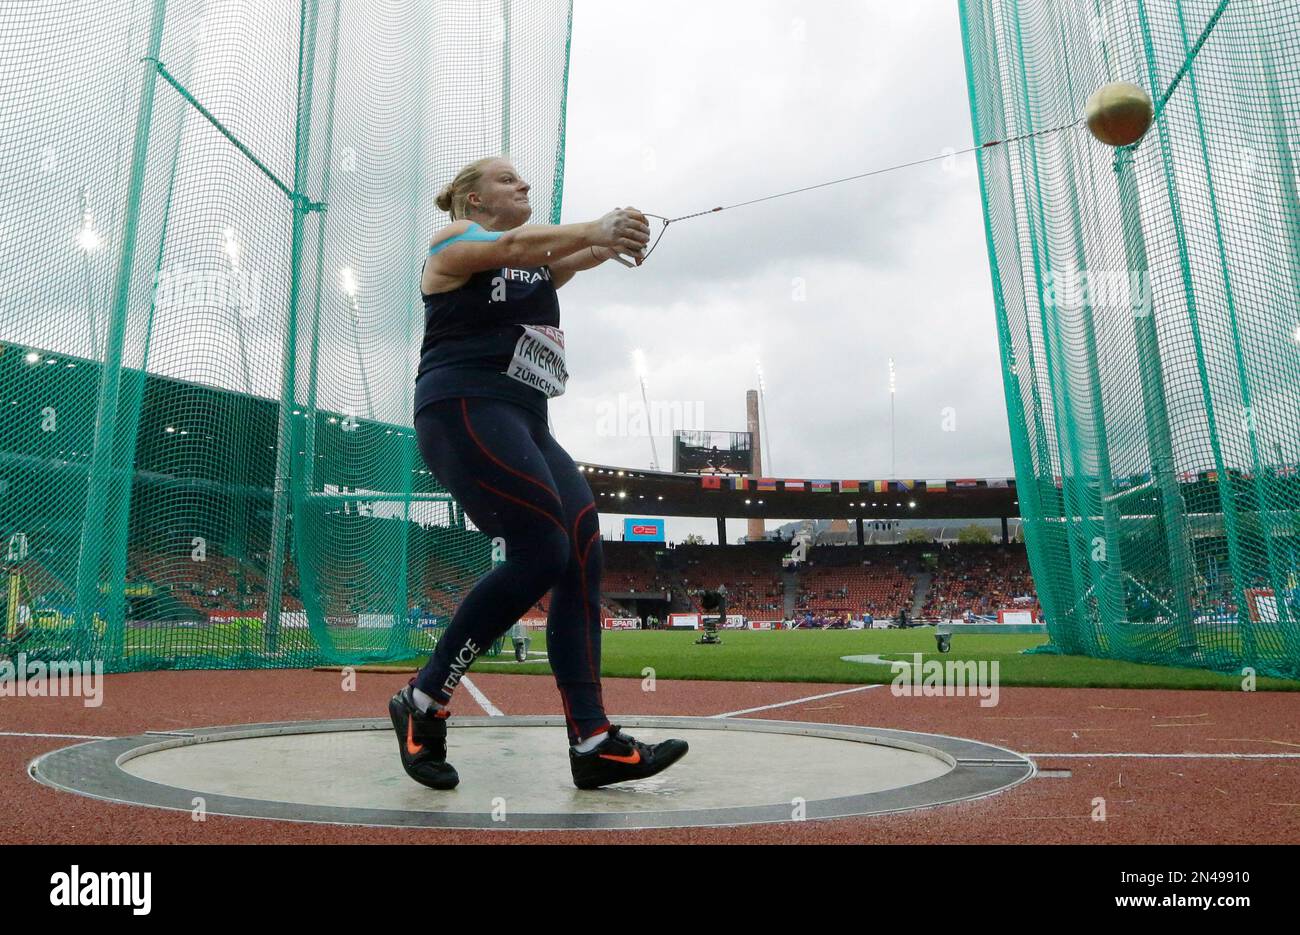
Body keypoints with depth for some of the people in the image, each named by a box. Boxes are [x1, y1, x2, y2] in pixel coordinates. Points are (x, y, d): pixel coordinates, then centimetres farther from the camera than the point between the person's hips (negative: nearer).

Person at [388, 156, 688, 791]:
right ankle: (424, 702, -5)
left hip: (524, 426, 8)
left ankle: (591, 743, -8)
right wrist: (595, 230, -32)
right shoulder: (453, 240, 3)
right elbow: (510, 246, -17)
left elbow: (566, 260, 11)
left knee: (583, 554, -7)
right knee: (541, 552, -20)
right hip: (464, 411, -8)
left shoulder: (535, 259, 28)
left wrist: (609, 241, -11)